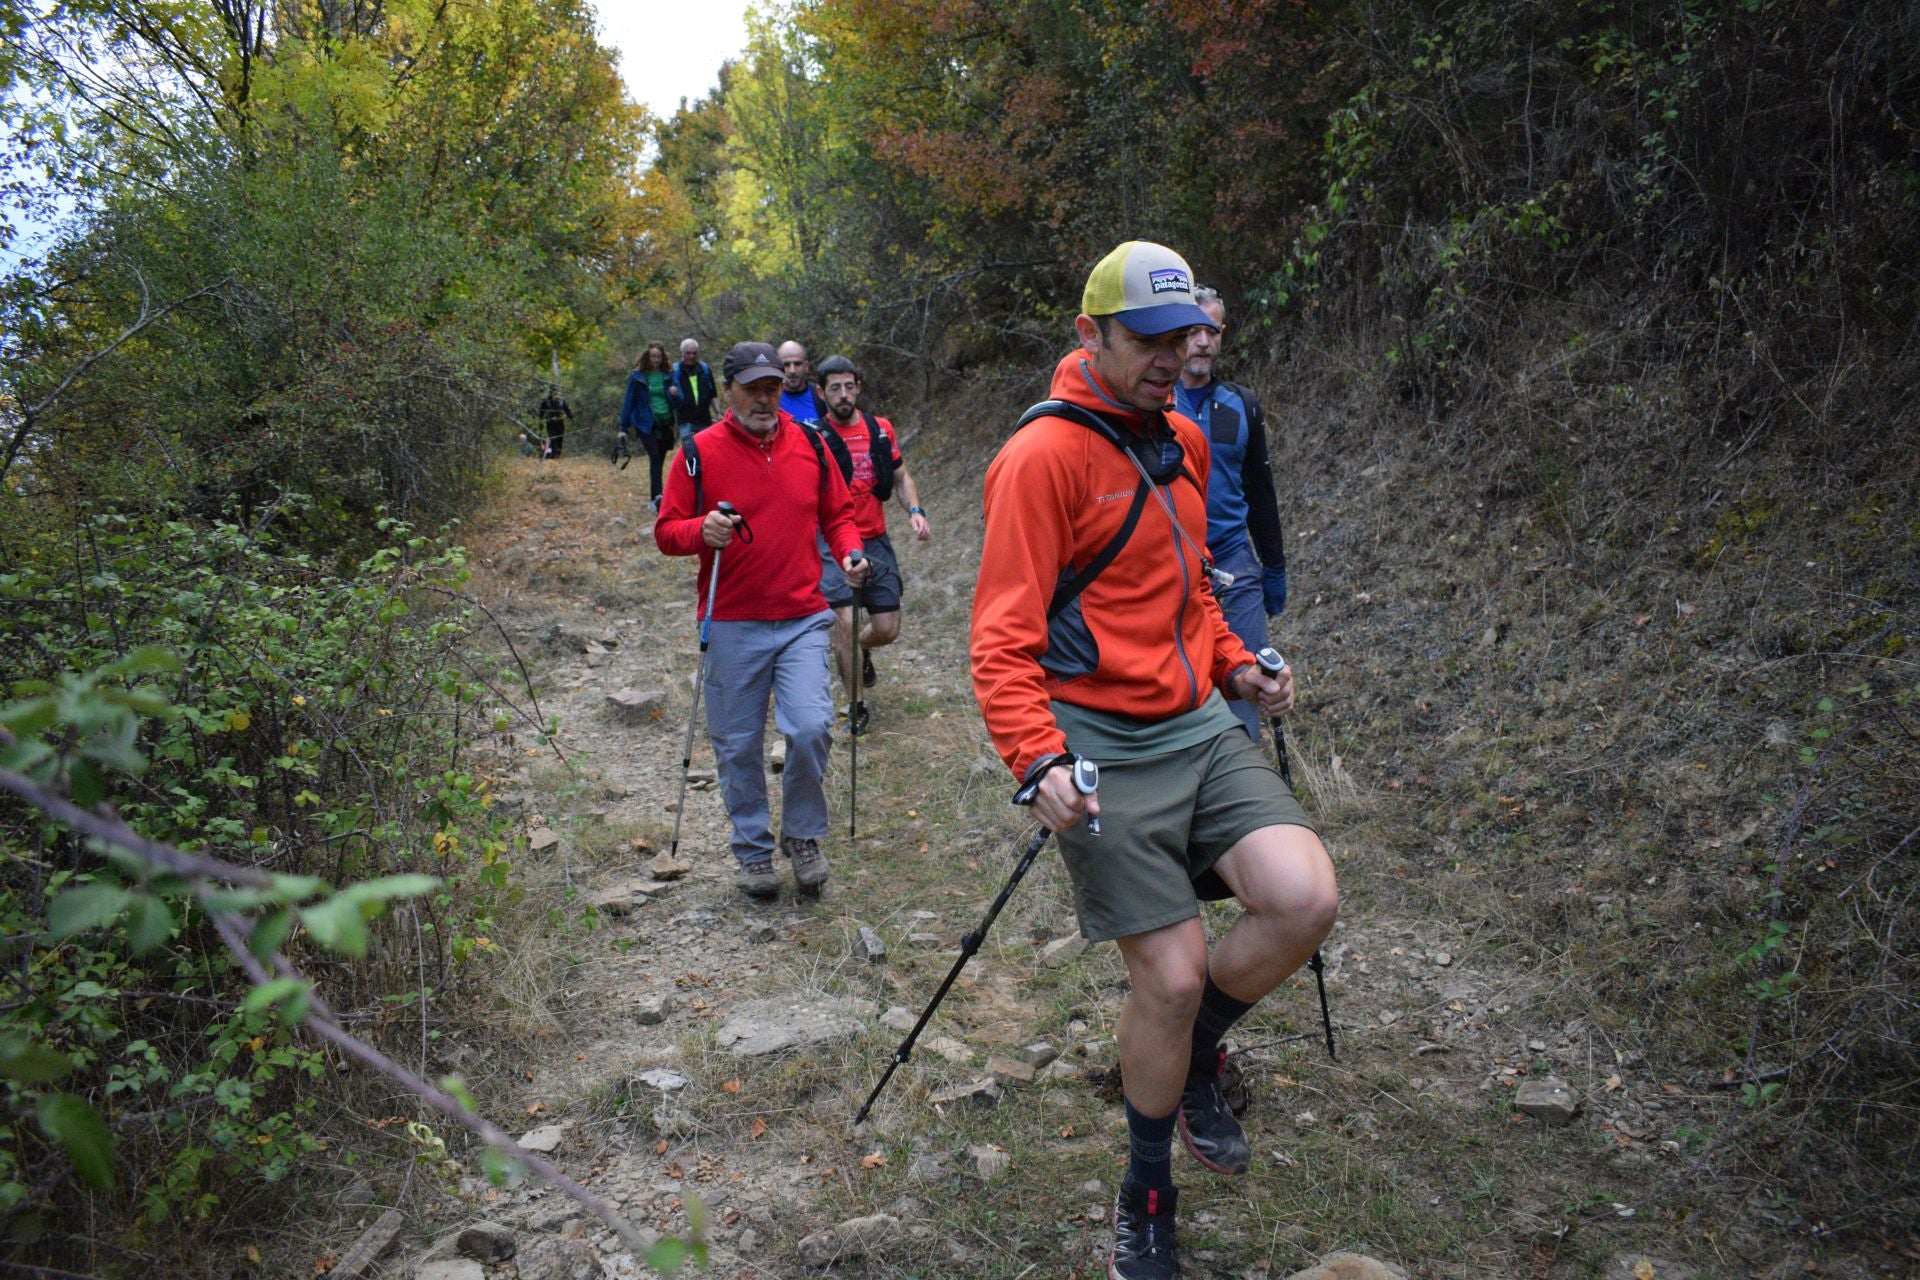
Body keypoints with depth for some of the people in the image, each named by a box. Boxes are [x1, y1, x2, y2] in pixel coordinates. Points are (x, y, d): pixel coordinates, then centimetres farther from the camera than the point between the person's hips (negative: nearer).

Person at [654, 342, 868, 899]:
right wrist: (701, 531, -20)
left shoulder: (809, 445, 7)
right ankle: (753, 850, 27)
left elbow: (837, 514, 16)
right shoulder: (700, 451, 0)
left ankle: (803, 834, 12)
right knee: (738, 745, 7)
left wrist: (849, 552, -4)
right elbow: (666, 531, 1)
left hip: (802, 620, 1)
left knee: (812, 728, -14)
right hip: (731, 626, -1)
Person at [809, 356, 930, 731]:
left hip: (875, 541, 4)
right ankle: (856, 706, 2)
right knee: (845, 621, -16)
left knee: (887, 630, 3)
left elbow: (900, 478, 14)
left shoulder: (881, 429, 5)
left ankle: (862, 650, 41)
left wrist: (915, 511, -5)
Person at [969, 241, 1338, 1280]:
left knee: (1304, 900, -13)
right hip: (1104, 752, -6)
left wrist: (1234, 664, 11)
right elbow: (1004, 633, -16)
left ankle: (1194, 1057, 18)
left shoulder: (1184, 441, 13)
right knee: (1171, 978, -4)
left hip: (1199, 728, 7)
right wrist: (1036, 758, -27)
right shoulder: (1044, 455, -12)